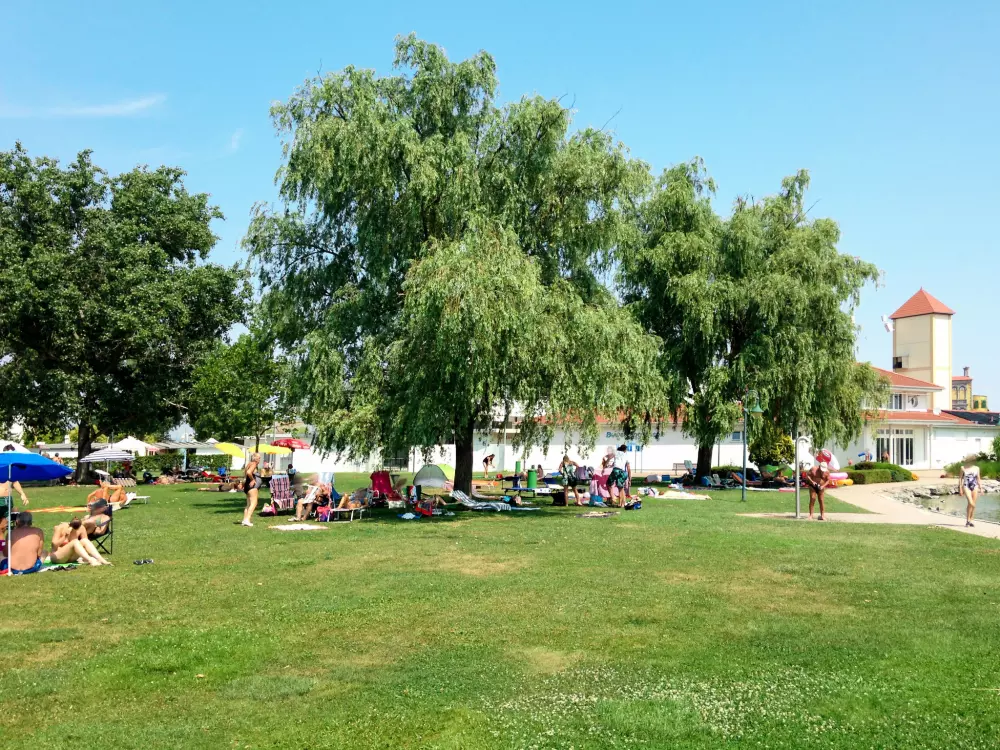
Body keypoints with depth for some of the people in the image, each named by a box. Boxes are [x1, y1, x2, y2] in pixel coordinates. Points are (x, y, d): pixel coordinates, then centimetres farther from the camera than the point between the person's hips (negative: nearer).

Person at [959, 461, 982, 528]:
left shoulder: (976, 468, 9)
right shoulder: (963, 468, 3)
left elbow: (978, 479, 13)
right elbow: (960, 478, 6)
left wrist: (981, 488, 8)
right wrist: (960, 488, 1)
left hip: (974, 486, 3)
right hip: (966, 486, -3)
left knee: (973, 505, 2)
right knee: (971, 503, -17)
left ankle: (970, 520, 13)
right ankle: (967, 520, -7)